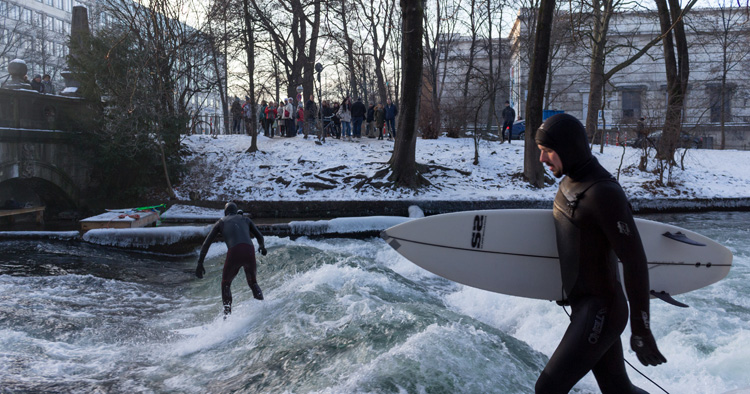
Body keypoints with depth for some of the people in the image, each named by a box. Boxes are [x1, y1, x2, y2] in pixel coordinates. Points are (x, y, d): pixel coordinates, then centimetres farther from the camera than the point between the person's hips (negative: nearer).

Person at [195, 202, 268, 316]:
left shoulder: (221, 222, 23)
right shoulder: (245, 219, 27)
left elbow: (206, 243, 18)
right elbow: (259, 236, 22)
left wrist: (200, 263, 21)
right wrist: (262, 246, 43)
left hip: (234, 252, -2)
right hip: (250, 251, 2)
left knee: (226, 284, 21)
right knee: (253, 283, 24)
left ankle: (227, 313, 8)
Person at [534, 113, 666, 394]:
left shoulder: (604, 193, -24)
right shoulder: (570, 181, 5)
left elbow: (634, 260, -23)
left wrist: (641, 330, -19)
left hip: (600, 313, -9)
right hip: (583, 304, 9)